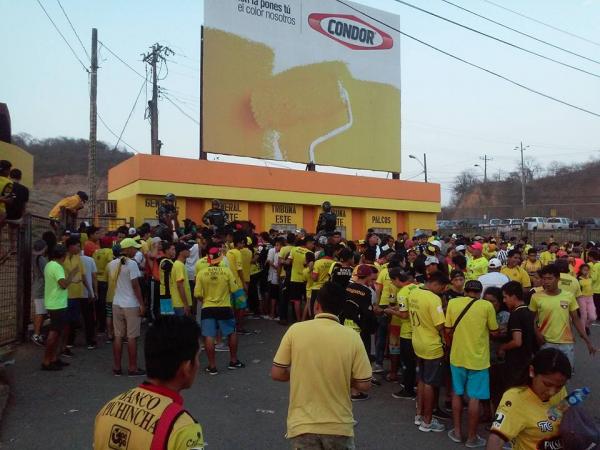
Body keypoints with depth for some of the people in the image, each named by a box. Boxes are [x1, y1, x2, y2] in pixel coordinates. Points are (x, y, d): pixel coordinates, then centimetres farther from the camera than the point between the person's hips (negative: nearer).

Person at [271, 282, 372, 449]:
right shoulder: (352, 336, -10)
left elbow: (277, 374, -5)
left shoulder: (296, 330, -11)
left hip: (302, 424, -1)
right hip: (339, 425, 2)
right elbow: (364, 385, -7)